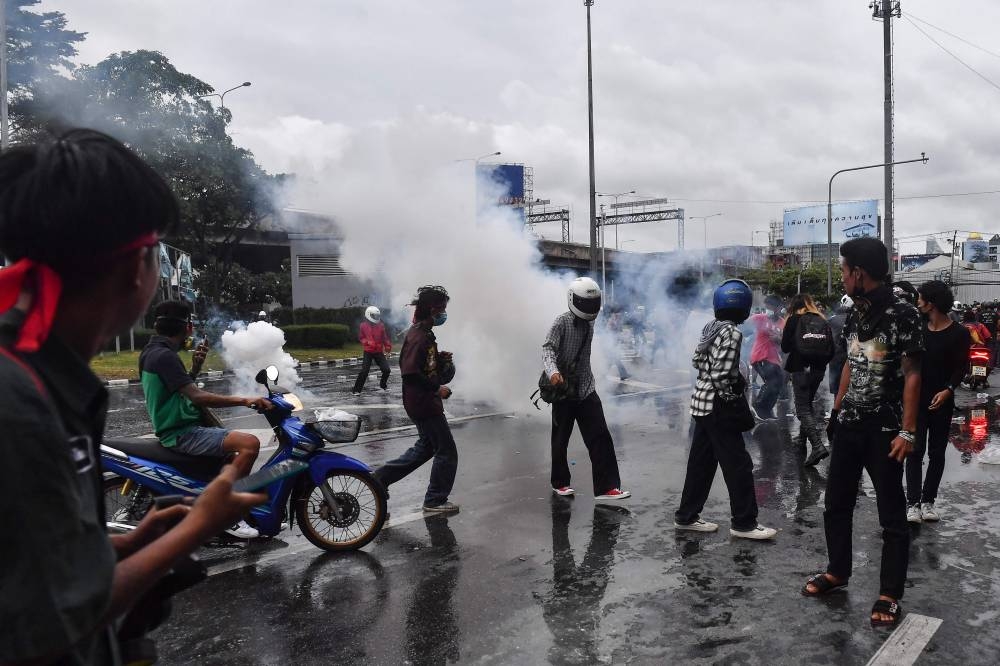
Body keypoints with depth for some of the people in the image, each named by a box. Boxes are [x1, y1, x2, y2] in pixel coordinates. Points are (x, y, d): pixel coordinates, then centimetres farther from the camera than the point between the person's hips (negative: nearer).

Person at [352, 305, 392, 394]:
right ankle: (357, 389, -1)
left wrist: (388, 346, -5)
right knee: (364, 371, -10)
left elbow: (385, 337, 7)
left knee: (386, 369, 3)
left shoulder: (381, 325, 3)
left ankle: (383, 385, 30)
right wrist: (368, 342, -17)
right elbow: (361, 337, 0)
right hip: (368, 352, -4)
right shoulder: (363, 326, -5)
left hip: (379, 352, 4)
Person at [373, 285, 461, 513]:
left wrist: (441, 358, 7)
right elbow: (410, 373, -29)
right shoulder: (418, 337, -21)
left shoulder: (424, 333, 11)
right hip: (424, 404, -10)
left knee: (426, 446, 23)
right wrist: (437, 388, -21)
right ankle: (435, 501, 13)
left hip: (425, 403, 10)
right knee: (447, 451, 0)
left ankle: (381, 477, 27)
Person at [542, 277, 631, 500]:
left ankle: (606, 486, 2)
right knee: (561, 439, 9)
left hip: (586, 390, 6)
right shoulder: (562, 322, -13)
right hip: (563, 390, -5)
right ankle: (560, 482, 27)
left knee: (600, 438, -2)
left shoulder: (590, 323, 9)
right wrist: (553, 371, -41)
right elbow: (548, 348, -23)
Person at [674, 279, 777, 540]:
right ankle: (744, 523, 10)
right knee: (738, 464, 1)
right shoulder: (732, 333, -18)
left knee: (701, 461, 15)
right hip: (717, 405, -9)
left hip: (702, 401, 9)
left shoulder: (711, 327, 8)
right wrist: (731, 401, -12)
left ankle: (687, 516, 21)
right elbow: (720, 375, -23)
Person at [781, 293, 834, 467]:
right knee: (808, 403, 24)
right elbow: (831, 351, 4)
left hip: (801, 369, -5)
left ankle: (818, 446, -20)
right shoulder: (823, 321, 7)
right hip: (819, 370, 5)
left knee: (803, 409, -5)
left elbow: (785, 347, -3)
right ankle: (803, 437, 36)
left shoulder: (794, 320, -3)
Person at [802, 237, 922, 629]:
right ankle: (837, 572, 32)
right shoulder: (855, 315, 7)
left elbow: (912, 375, -14)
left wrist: (908, 431, -16)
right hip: (849, 425, 7)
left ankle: (890, 595, 16)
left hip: (884, 429, -7)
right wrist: (836, 410, 14)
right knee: (836, 503, 15)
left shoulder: (902, 314, -14)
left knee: (892, 515, 5)